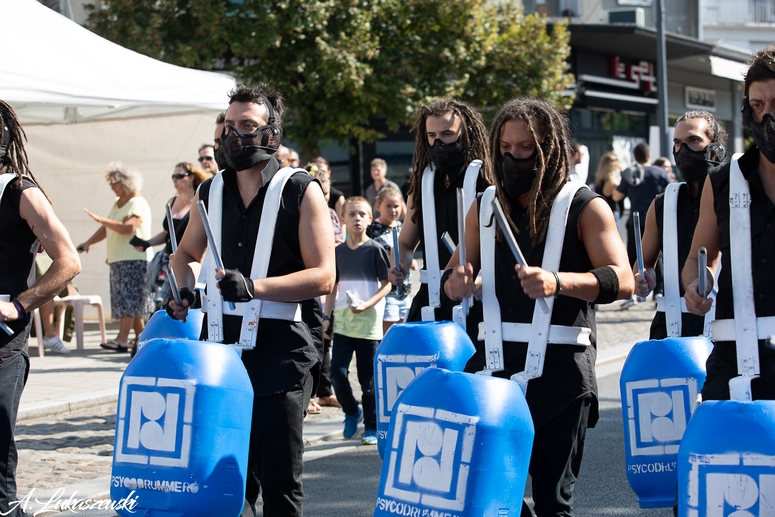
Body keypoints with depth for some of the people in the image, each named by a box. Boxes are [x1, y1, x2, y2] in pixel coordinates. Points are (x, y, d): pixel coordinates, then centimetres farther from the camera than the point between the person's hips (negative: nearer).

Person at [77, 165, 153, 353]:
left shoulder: (137, 204, -10)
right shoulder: (117, 203, 19)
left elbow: (128, 228, -25)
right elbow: (107, 228, 23)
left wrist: (101, 219, -27)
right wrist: (89, 242, 11)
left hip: (134, 258, -9)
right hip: (118, 260, 9)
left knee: (127, 299, -13)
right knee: (133, 302, 8)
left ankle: (122, 339, -18)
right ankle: (140, 337, 13)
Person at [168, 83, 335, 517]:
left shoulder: (301, 191, -3)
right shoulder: (212, 192, 12)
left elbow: (323, 276, -10)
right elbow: (187, 254, 29)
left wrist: (254, 287, -22)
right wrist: (186, 291, 8)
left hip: (281, 350, -5)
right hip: (221, 346, 5)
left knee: (279, 479, -4)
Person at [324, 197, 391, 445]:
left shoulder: (375, 250, -3)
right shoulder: (338, 252, 8)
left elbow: (387, 284, -3)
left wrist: (367, 304, -17)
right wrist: (327, 316, 10)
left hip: (369, 321, -3)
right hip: (342, 321, 3)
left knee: (368, 378, 1)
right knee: (337, 372, -5)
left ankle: (372, 426, 13)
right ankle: (352, 411, 20)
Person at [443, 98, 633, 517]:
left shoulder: (584, 207, -2)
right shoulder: (486, 206, 13)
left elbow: (622, 281, -14)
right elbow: (455, 274, 20)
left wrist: (558, 283, -31)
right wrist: (455, 284, -5)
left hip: (560, 371, -4)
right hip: (495, 361, 4)